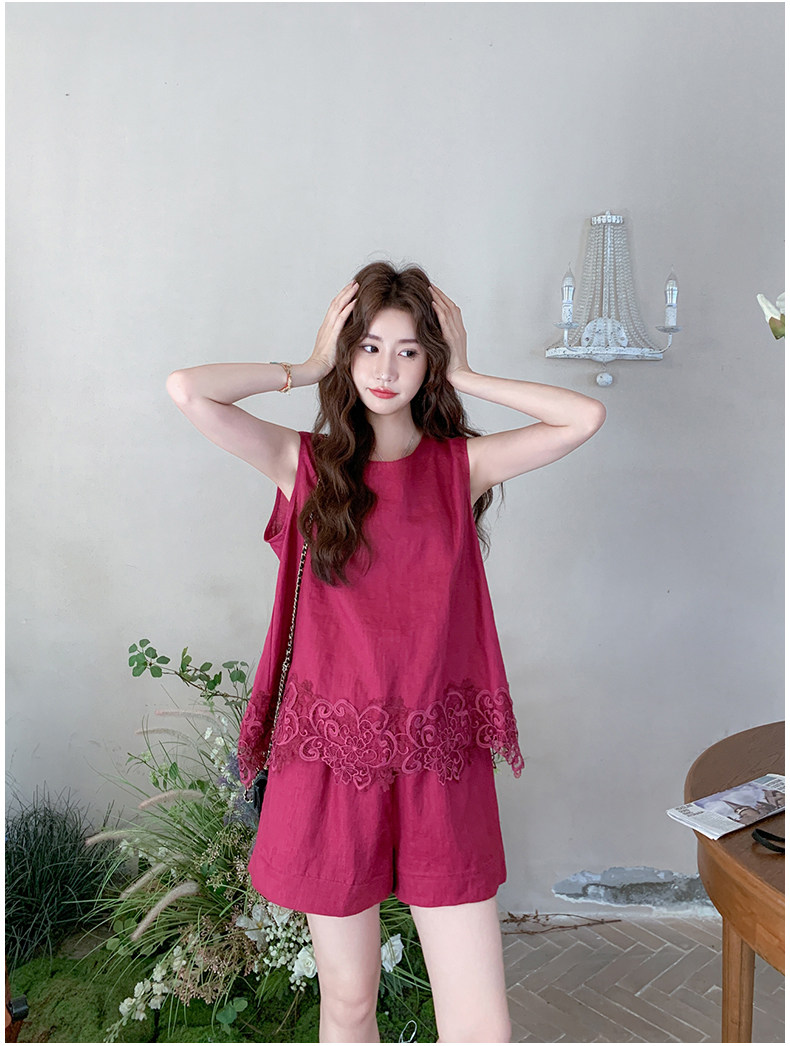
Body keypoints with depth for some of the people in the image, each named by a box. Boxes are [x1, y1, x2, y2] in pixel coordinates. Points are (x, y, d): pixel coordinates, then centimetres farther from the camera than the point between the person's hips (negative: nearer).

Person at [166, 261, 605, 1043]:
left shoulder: (462, 464, 4)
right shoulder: (306, 462, 1)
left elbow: (585, 417, -8)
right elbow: (188, 390, -12)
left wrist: (462, 377, -1)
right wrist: (309, 368, -1)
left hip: (441, 766, 1)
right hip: (331, 757, 0)